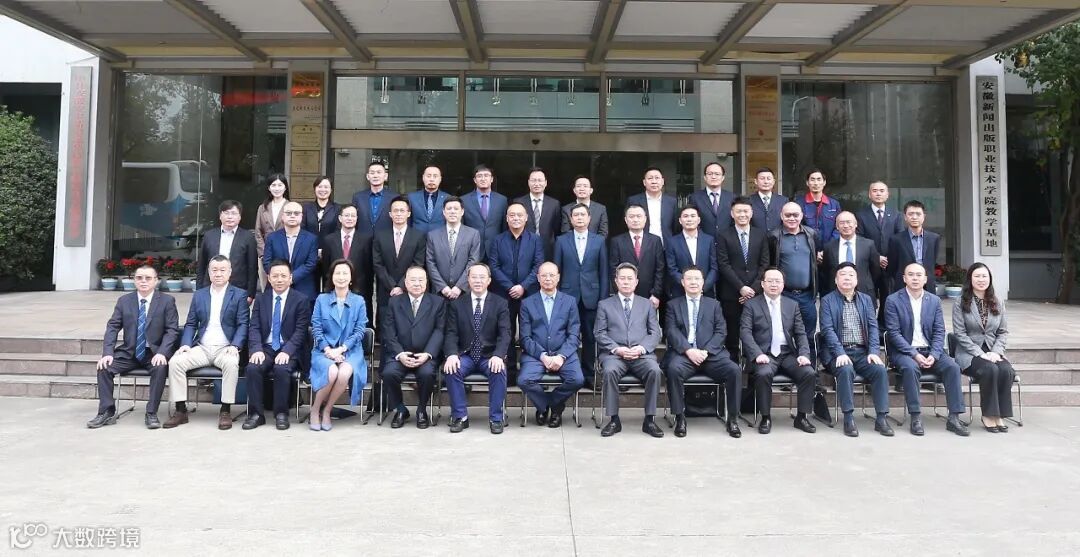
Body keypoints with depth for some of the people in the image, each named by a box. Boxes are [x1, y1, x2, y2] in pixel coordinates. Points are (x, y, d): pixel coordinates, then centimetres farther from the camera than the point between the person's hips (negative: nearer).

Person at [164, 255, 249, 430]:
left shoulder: (239, 295, 5)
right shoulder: (199, 295, 16)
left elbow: (242, 324, -1)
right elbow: (190, 324, 15)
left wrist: (235, 346, -17)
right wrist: (185, 344, -4)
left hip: (225, 349, -4)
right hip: (201, 348, 4)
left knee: (231, 363, -35)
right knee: (175, 361, -21)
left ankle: (226, 410, -23)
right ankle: (181, 410, -11)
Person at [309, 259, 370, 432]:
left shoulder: (359, 301, 8)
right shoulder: (321, 299, 9)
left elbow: (359, 330, 1)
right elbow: (316, 328, 3)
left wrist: (341, 349, -13)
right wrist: (328, 350, -12)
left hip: (350, 350, 0)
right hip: (325, 350, 0)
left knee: (345, 372, -33)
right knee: (332, 372, -33)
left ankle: (326, 411, -10)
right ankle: (315, 410, -9)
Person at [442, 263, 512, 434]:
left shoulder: (500, 304, 5)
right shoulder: (456, 304, 8)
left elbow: (504, 334, -6)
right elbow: (451, 334, 0)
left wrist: (498, 356, -25)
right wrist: (452, 354, -21)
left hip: (490, 356, -1)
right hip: (465, 356, 1)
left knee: (499, 371, -31)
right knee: (452, 370, -28)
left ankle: (495, 418, -15)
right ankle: (460, 416, -13)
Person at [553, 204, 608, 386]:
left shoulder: (599, 241, 5)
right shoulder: (561, 241, 4)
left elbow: (603, 272, 4)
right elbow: (556, 270, 5)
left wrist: (603, 298, 0)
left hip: (591, 297, 0)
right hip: (568, 296, 0)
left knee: (590, 338, 6)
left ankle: (588, 374, 17)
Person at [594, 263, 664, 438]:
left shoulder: (647, 304, 19)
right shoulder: (604, 304, 14)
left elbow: (655, 333, 11)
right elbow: (600, 334, 6)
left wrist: (642, 348, -9)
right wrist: (617, 349, -11)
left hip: (642, 354, 1)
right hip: (614, 354, -1)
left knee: (655, 370, -31)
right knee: (609, 371, -34)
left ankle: (649, 420, -18)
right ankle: (614, 420, -21)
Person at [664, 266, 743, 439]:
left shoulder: (714, 304, 18)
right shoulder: (673, 305, 14)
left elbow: (721, 332, 7)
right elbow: (672, 332, 0)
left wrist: (706, 351, -10)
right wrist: (689, 350, -16)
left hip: (711, 353, 2)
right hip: (683, 353, -1)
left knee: (734, 370, -25)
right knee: (674, 369, -34)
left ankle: (733, 418, -11)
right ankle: (680, 417, -21)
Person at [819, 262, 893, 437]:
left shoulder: (866, 299, 16)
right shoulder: (827, 300, 4)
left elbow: (873, 327, 7)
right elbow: (827, 329, -6)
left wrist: (873, 352, -9)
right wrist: (840, 353, -20)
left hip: (862, 351, 4)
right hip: (839, 352, -3)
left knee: (880, 370, -24)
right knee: (846, 370, -33)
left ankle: (881, 418, -16)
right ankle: (848, 419, -26)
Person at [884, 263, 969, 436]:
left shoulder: (934, 301, 9)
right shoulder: (893, 300, -3)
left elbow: (939, 331, 4)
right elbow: (893, 333, -9)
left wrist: (933, 355, -12)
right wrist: (914, 354, -19)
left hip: (930, 351, 4)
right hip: (903, 351, -4)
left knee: (952, 367, -21)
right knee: (911, 367, -34)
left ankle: (954, 418, -16)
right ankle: (916, 417, -27)